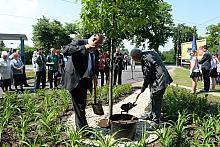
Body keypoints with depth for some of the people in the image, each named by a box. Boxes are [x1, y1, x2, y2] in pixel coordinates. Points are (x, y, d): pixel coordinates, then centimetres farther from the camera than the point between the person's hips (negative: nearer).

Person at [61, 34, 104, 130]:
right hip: (75, 80, -8)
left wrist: (95, 74, 3)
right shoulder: (78, 43, -10)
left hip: (85, 80, 8)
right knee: (79, 105, -5)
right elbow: (65, 50, -26)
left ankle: (80, 128, 31)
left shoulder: (95, 51, 11)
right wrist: (83, 47, -29)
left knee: (82, 104, 16)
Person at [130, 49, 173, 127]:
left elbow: (147, 75, -17)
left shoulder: (144, 59, -18)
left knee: (155, 101, -4)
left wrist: (143, 88, -7)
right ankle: (152, 115, 36)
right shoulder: (151, 53, 12)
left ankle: (156, 121, 4)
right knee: (154, 99, 21)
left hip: (158, 81, -11)